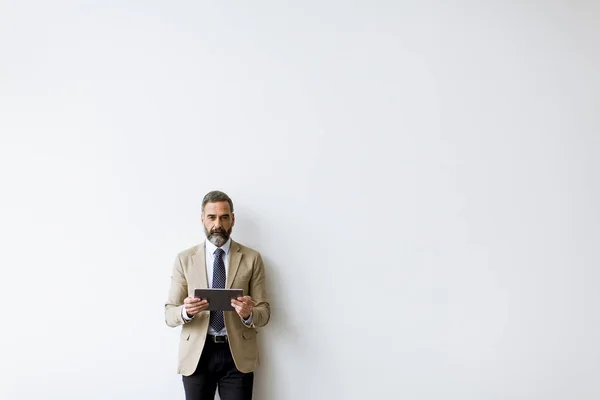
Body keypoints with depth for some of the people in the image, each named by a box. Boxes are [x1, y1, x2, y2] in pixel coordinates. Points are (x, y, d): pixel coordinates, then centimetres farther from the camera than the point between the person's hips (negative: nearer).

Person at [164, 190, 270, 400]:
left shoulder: (252, 258, 1)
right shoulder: (184, 259, 2)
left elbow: (264, 311, 0)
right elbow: (169, 314, 0)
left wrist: (249, 314, -22)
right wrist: (185, 311, -22)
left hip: (238, 353, 0)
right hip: (196, 353, 1)